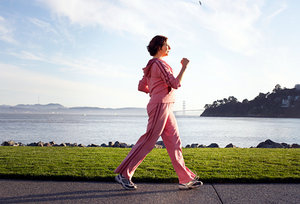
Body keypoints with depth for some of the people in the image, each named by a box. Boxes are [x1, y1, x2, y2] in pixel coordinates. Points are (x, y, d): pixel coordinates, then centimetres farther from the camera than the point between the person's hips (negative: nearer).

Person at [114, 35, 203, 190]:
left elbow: (141, 86, 19)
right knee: (148, 142, -6)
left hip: (165, 107, 10)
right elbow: (175, 84, -18)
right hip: (160, 106, -10)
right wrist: (184, 66, -8)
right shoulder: (159, 64, -12)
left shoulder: (152, 65, 18)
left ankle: (186, 179, 12)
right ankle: (123, 174, 4)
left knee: (174, 142, 8)